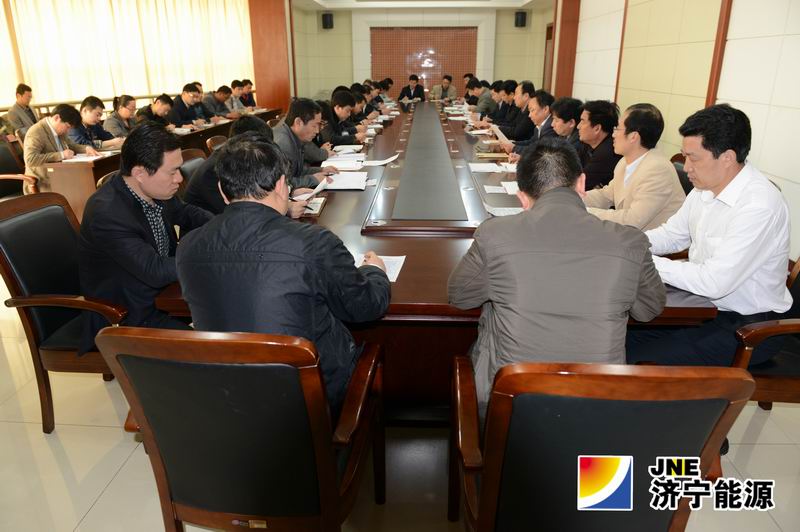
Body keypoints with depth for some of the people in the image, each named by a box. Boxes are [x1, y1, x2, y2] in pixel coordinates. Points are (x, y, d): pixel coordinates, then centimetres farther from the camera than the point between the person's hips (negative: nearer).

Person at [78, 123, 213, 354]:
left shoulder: (153, 189, -7)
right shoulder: (107, 213, -29)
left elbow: (186, 213, 12)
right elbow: (155, 271, -31)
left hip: (162, 291, 8)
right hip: (125, 317, -8)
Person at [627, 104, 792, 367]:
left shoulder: (760, 206, -26)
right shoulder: (706, 186, 0)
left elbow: (714, 282, -29)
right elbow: (672, 234, 13)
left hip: (747, 327, -8)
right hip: (702, 301, 8)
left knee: (643, 362, -21)